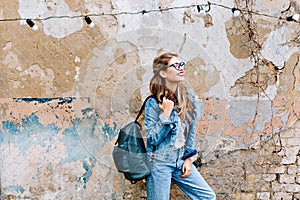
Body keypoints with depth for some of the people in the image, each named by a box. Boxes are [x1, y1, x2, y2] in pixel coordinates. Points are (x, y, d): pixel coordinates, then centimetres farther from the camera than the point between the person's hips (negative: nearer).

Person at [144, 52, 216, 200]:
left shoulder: (188, 95, 2)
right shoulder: (153, 103, -12)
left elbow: (191, 130, 9)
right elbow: (153, 139, -15)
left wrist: (188, 157, 6)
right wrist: (166, 113, -20)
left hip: (181, 161, 5)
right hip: (159, 164, -5)